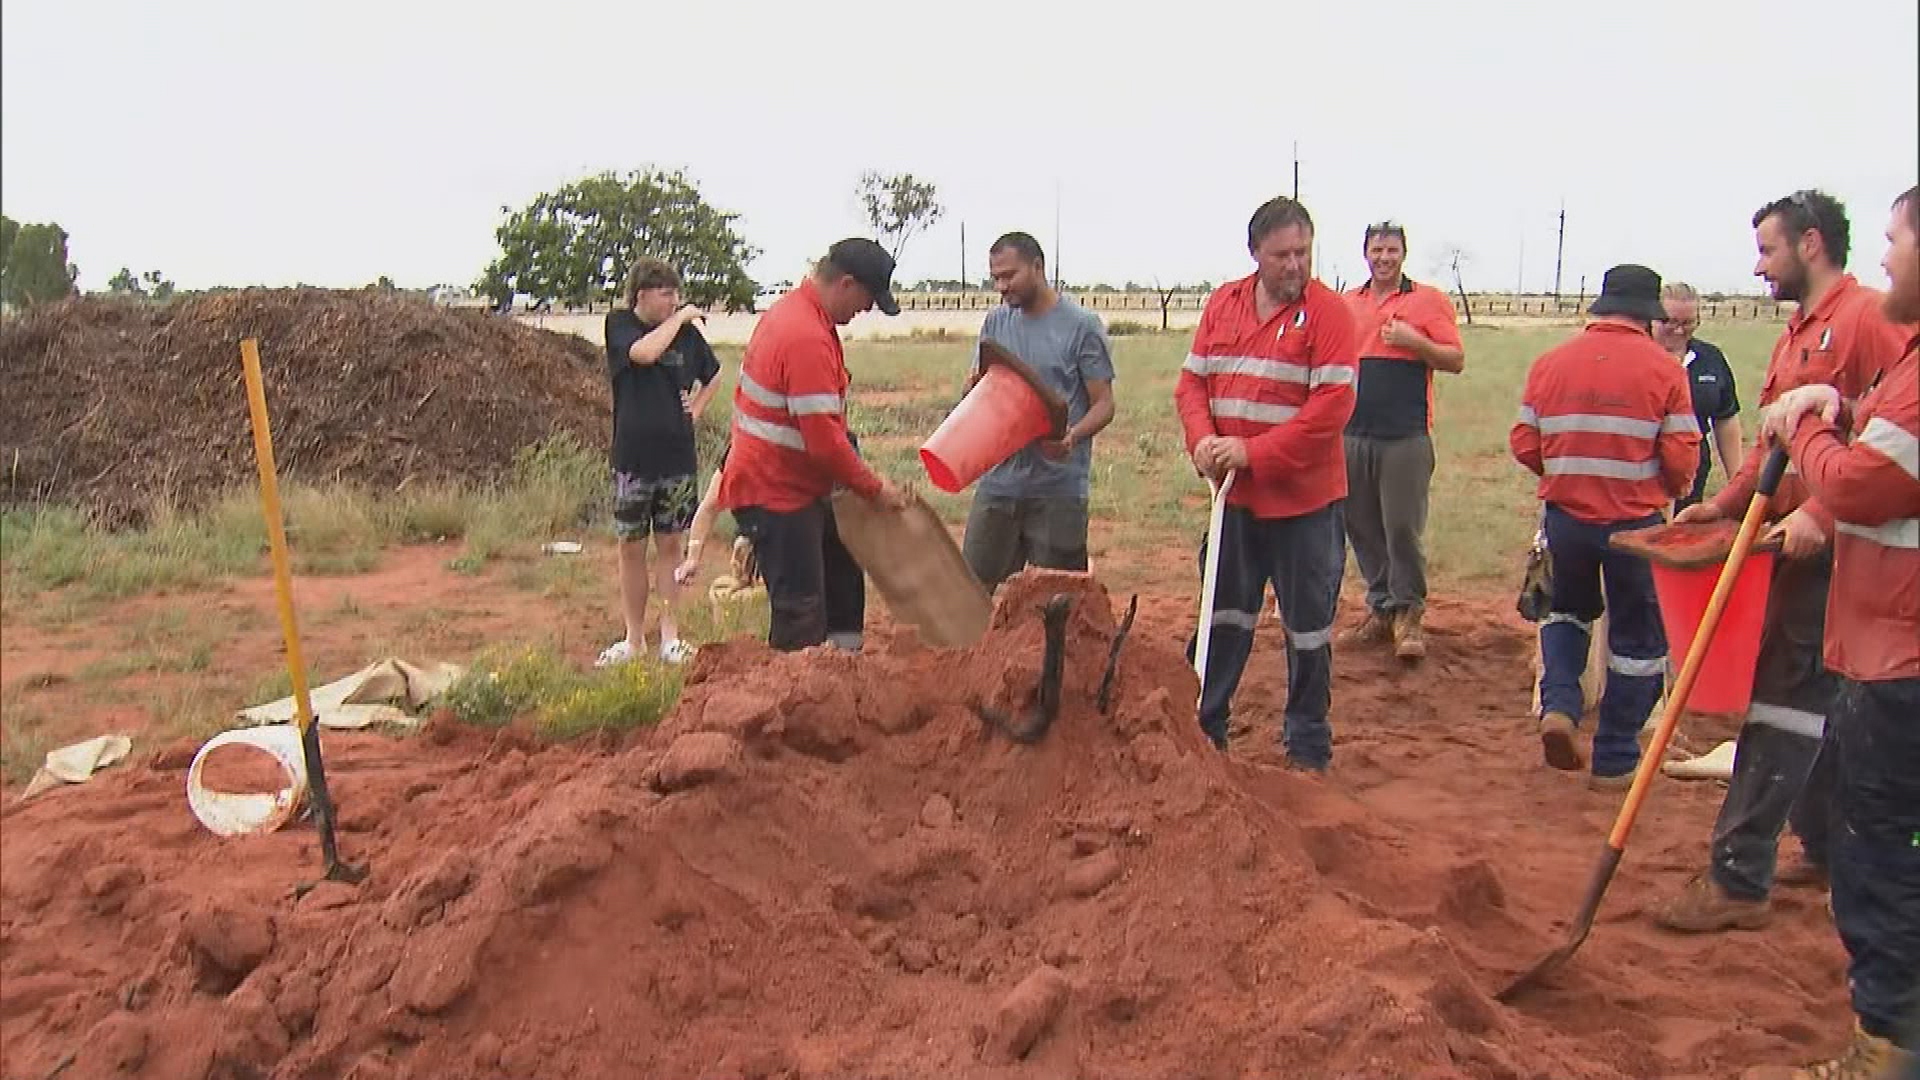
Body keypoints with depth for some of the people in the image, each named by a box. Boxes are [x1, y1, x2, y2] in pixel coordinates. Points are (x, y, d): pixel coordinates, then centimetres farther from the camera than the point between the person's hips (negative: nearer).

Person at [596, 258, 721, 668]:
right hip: (633, 458, -2)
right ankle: (634, 638, 16)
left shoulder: (687, 331, 4)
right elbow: (644, 352, -26)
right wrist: (679, 319, -13)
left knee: (669, 544, 8)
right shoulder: (619, 324, -4)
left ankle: (670, 636, 16)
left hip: (678, 457, 2)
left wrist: (696, 407, 7)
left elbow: (711, 375, 23)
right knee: (631, 547, 6)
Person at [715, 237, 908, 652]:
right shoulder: (807, 338, -26)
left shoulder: (794, 309, 9)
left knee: (843, 571, 22)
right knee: (801, 616, -7)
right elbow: (823, 439, -27)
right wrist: (874, 488, -14)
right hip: (775, 494, -11)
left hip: (801, 486, 11)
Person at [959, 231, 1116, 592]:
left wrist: (1073, 436, -25)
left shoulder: (1081, 326, -6)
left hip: (1058, 485, -4)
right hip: (999, 479, 5)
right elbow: (974, 389, 13)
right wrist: (975, 387, -11)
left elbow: (1103, 404, -5)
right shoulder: (995, 323, 8)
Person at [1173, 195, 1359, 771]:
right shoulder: (1222, 304, 7)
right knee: (1224, 619, 15)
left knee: (1308, 629, 7)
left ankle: (1309, 749, 21)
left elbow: (1332, 405, -17)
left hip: (1305, 499, -4)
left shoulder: (1329, 312, -9)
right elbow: (1191, 381, 8)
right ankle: (1203, 731, 29)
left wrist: (1254, 451, -21)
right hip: (1234, 496, 4)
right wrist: (1202, 439, -12)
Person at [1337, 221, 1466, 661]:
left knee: (1403, 529, -6)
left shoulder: (1428, 300, 3)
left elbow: (1456, 360, 0)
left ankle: (1407, 616, 5)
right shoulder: (1347, 304, 15)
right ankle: (1381, 612, 18)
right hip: (1354, 434, 5)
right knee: (1362, 527, 8)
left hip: (1405, 437, -4)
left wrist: (1413, 341, -14)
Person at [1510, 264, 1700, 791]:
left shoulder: (1550, 362, 1)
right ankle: (1615, 762, 18)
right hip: (1634, 522, -3)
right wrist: (1670, 488, 13)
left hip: (1565, 515, 3)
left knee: (1568, 609, 27)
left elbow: (1523, 443, 1)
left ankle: (1558, 705, 5)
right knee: (1636, 637, 12)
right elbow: (1681, 457, -9)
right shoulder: (1662, 368, -7)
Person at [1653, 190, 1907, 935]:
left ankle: (1739, 880, -3)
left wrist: (1820, 515, -28)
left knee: (1785, 706, -8)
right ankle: (1828, 850, 28)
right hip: (1792, 544, 10)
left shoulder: (1866, 320, -12)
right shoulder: (1798, 333, 18)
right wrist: (1727, 502, 10)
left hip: (1831, 550, -10)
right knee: (1814, 706, 16)